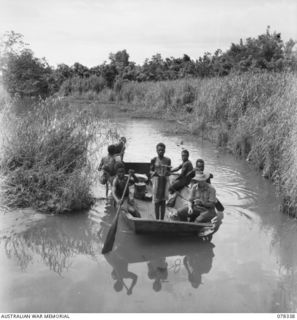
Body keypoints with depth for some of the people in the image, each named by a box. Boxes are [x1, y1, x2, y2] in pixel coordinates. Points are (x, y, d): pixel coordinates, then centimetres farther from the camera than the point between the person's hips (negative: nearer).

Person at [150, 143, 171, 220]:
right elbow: (151, 171, 3)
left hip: (165, 180, 1)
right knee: (157, 201, 2)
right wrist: (154, 173, -18)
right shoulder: (154, 160, -2)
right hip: (156, 180, -1)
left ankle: (162, 219, 12)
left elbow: (169, 172, 7)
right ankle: (157, 219, 10)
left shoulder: (168, 160, 2)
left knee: (163, 201, 4)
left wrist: (167, 173, -15)